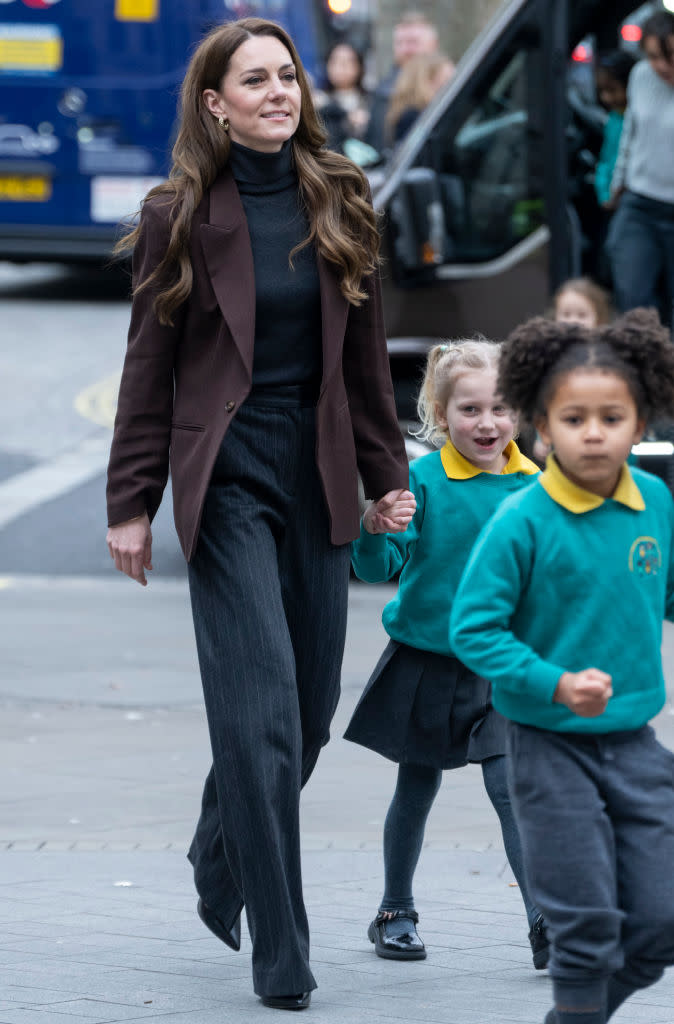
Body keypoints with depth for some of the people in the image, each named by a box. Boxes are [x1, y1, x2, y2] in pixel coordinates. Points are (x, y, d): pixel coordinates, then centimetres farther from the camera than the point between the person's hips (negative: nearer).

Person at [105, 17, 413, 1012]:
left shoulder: (337, 202, 8)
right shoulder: (183, 215, -2)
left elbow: (364, 357, 13)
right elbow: (150, 368, 0)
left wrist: (386, 475, 11)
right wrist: (131, 503, -2)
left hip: (317, 478, 4)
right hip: (226, 476, -4)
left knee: (311, 706, 7)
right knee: (262, 706, -11)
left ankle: (220, 859, 35)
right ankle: (281, 957, -8)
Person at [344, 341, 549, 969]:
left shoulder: (532, 486, 0)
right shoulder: (422, 481, -12)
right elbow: (377, 567, -15)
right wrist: (373, 532, -33)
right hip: (425, 662, -1)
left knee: (511, 787, -7)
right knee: (416, 787, 12)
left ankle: (544, 922, -7)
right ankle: (396, 913, 27)